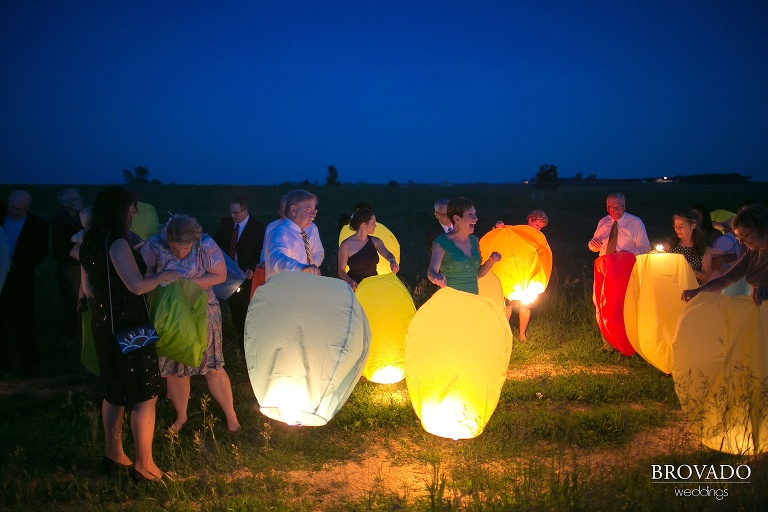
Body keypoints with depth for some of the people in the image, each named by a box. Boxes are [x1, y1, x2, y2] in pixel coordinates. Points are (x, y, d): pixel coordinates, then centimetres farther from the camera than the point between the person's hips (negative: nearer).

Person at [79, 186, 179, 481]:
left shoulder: (90, 243, 8)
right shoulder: (116, 242, -20)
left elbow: (89, 289, 16)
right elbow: (137, 285, -24)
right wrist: (163, 276, -7)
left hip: (104, 327, 9)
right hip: (129, 328, -9)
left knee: (113, 393, 19)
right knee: (145, 396, -1)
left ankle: (114, 454, 30)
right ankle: (143, 464, 4)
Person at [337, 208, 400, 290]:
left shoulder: (375, 242, 8)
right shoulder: (346, 245, -5)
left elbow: (387, 254, -10)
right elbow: (341, 271, -1)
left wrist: (392, 261, -34)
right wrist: (349, 281, -22)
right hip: (355, 287, -4)